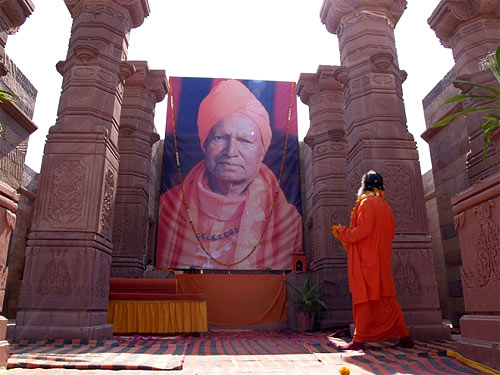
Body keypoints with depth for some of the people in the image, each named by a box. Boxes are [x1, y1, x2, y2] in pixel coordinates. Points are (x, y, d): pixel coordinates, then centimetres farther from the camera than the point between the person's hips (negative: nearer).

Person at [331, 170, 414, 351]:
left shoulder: (366, 203, -8)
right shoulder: (385, 206, 16)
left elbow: (363, 229, -19)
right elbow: (391, 232, 18)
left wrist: (342, 232, -5)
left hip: (366, 258, -8)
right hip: (382, 259, 8)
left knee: (364, 297, -7)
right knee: (385, 298, 11)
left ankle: (359, 339, -4)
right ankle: (404, 337, 14)